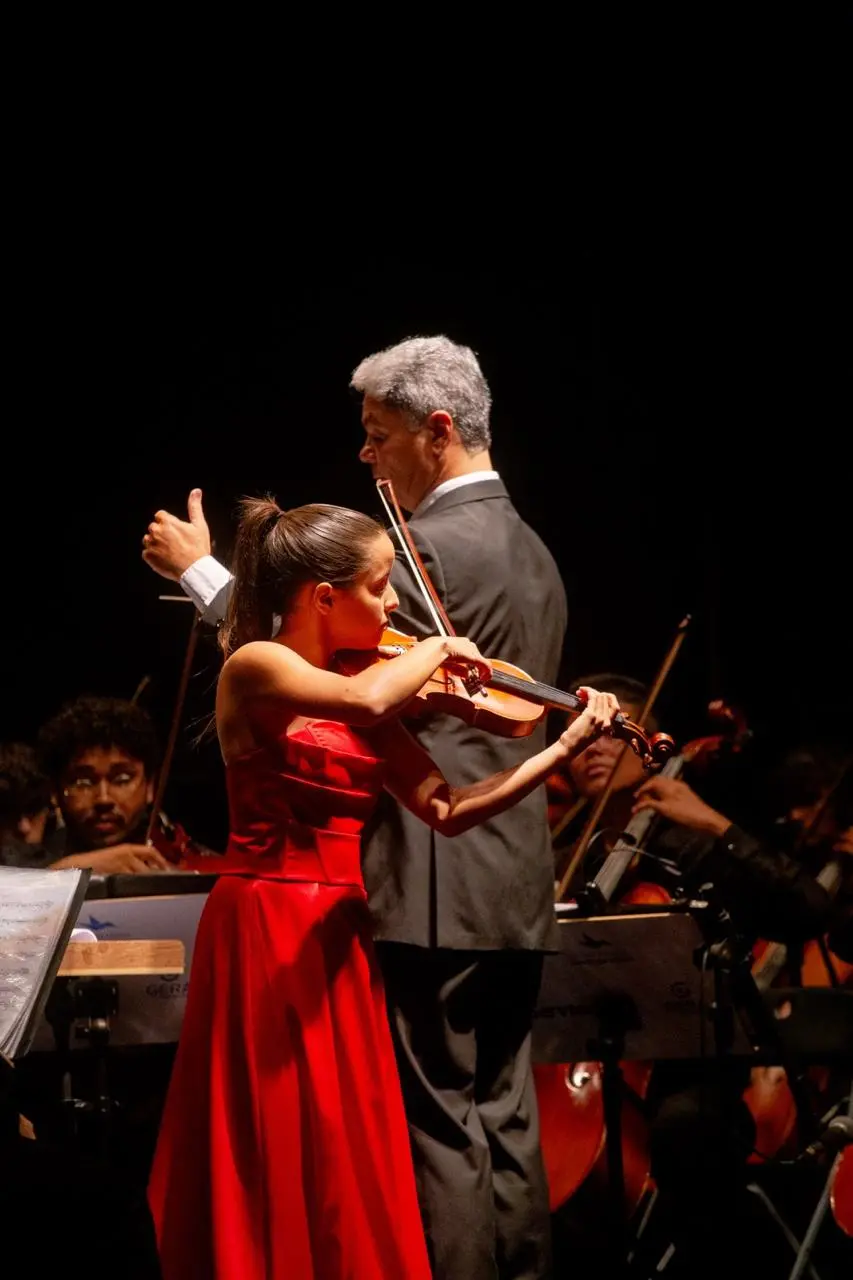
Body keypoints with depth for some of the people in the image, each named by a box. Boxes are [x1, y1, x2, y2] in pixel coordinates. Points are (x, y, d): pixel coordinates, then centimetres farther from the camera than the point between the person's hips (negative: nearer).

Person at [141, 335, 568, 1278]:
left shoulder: (432, 546, -14)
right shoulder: (531, 553, 15)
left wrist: (199, 570, -4)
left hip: (435, 889, -9)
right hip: (517, 889, 9)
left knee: (438, 1122, -5)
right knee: (502, 1117, 12)